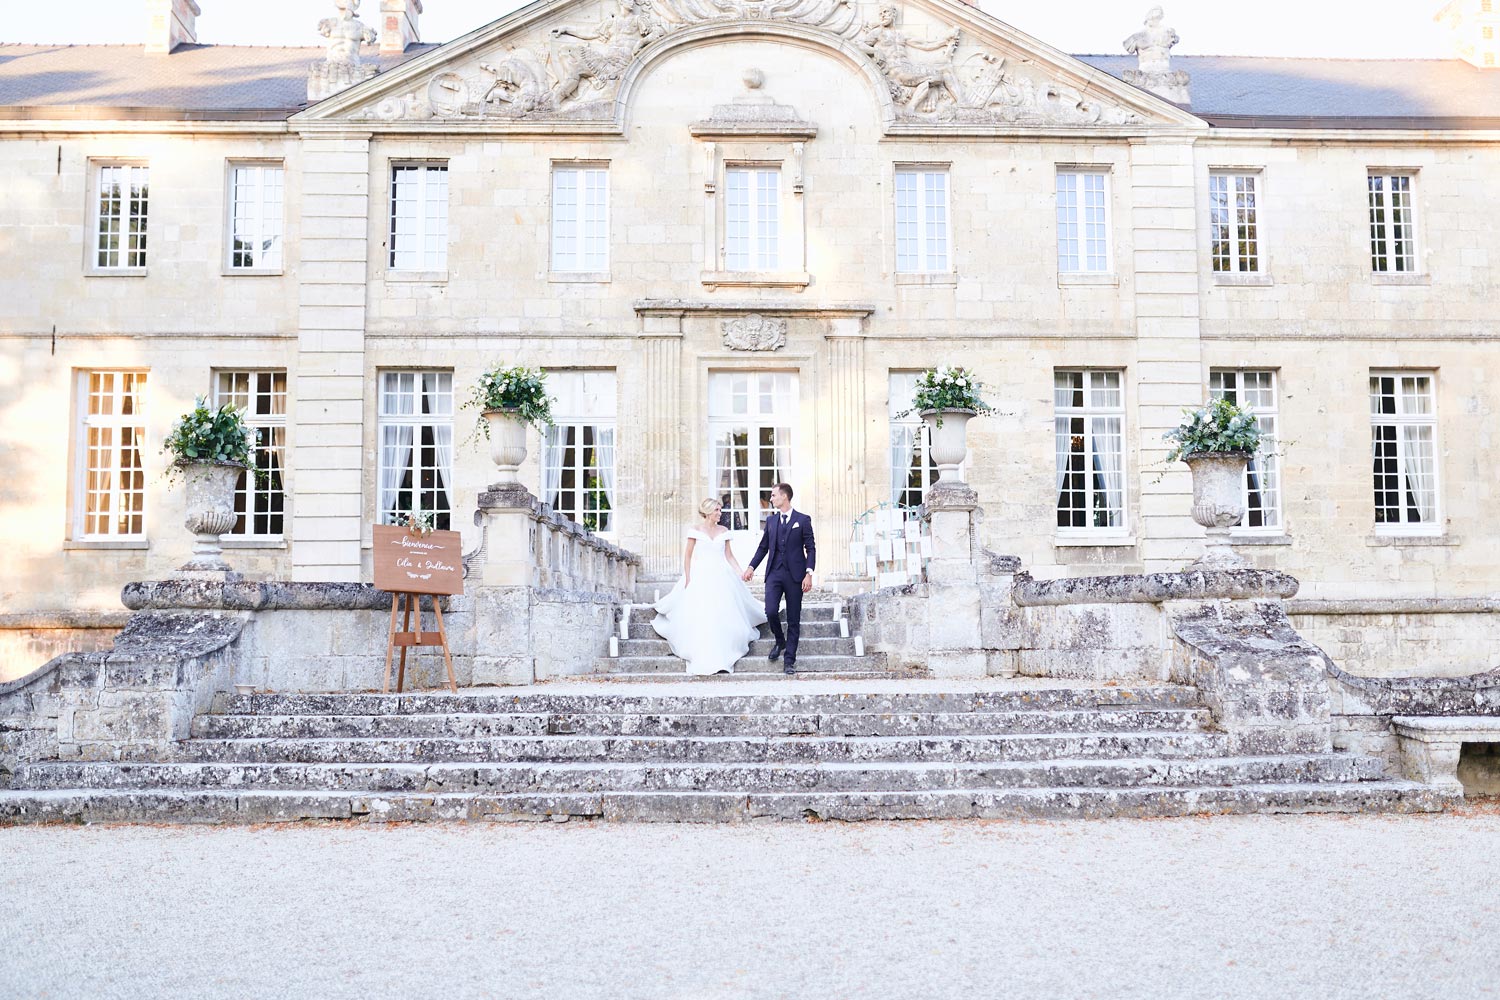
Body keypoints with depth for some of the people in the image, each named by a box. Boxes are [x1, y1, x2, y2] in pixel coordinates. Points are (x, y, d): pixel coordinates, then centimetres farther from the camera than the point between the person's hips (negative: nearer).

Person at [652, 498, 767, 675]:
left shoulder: (723, 531, 9)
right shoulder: (695, 530, -1)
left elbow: (729, 556, 10)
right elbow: (688, 555, 0)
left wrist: (740, 574, 0)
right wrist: (688, 578, -6)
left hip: (721, 577, 3)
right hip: (700, 577, -3)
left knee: (723, 617, -2)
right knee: (700, 618, -6)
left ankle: (722, 658, 4)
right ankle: (702, 661, -2)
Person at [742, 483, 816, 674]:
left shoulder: (803, 520, 1)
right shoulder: (770, 520, 13)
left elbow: (810, 548, -1)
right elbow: (763, 547, 18)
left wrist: (809, 574, -11)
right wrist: (751, 567, 9)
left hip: (794, 575, -3)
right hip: (774, 573, 3)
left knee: (793, 620, 1)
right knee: (771, 611, -12)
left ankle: (789, 661, 7)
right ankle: (780, 641, 18)